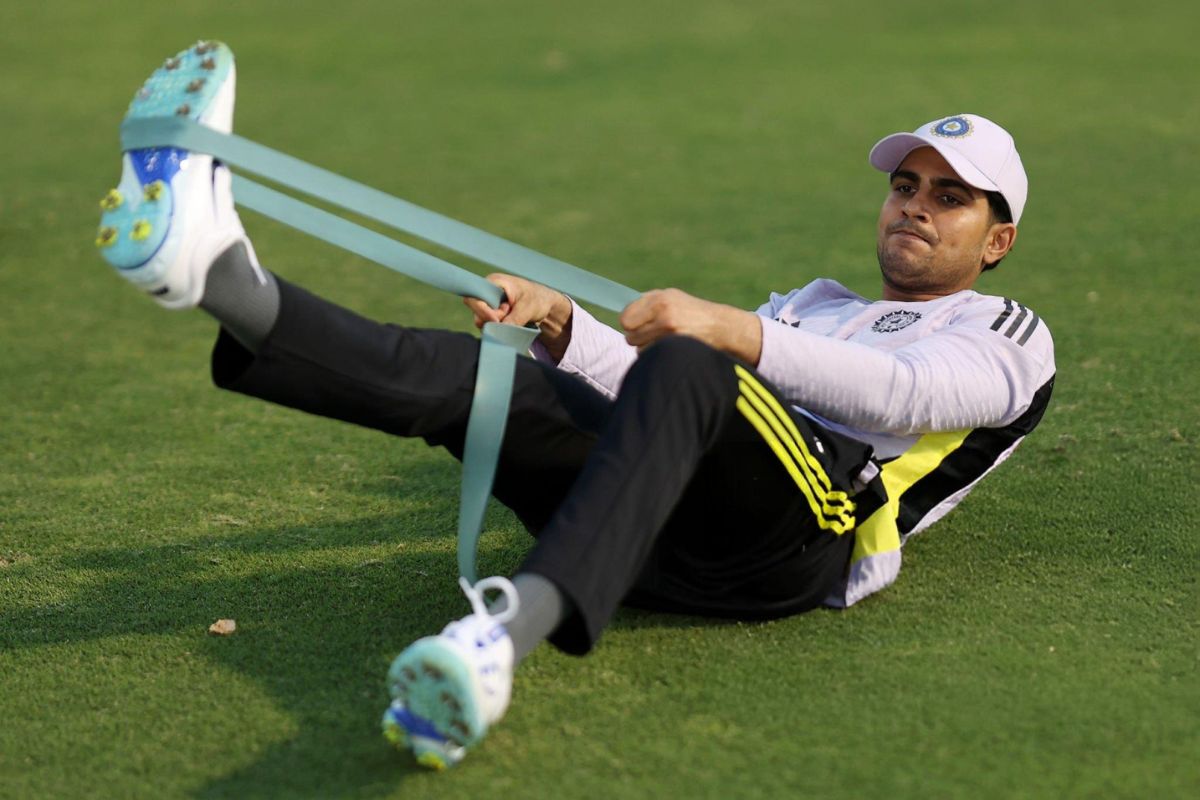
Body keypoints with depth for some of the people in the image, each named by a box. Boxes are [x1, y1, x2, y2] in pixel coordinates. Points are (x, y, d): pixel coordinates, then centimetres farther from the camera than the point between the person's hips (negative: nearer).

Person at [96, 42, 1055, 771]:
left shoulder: (1011, 338, 22)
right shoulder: (812, 303, 41)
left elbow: (904, 394, -4)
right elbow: (641, 386, 28)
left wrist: (732, 331, -17)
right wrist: (560, 321, 7)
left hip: (804, 535, -6)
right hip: (665, 535, 6)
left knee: (684, 372, -37)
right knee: (467, 374, -17)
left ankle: (518, 622, -61)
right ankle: (232, 285, -40)